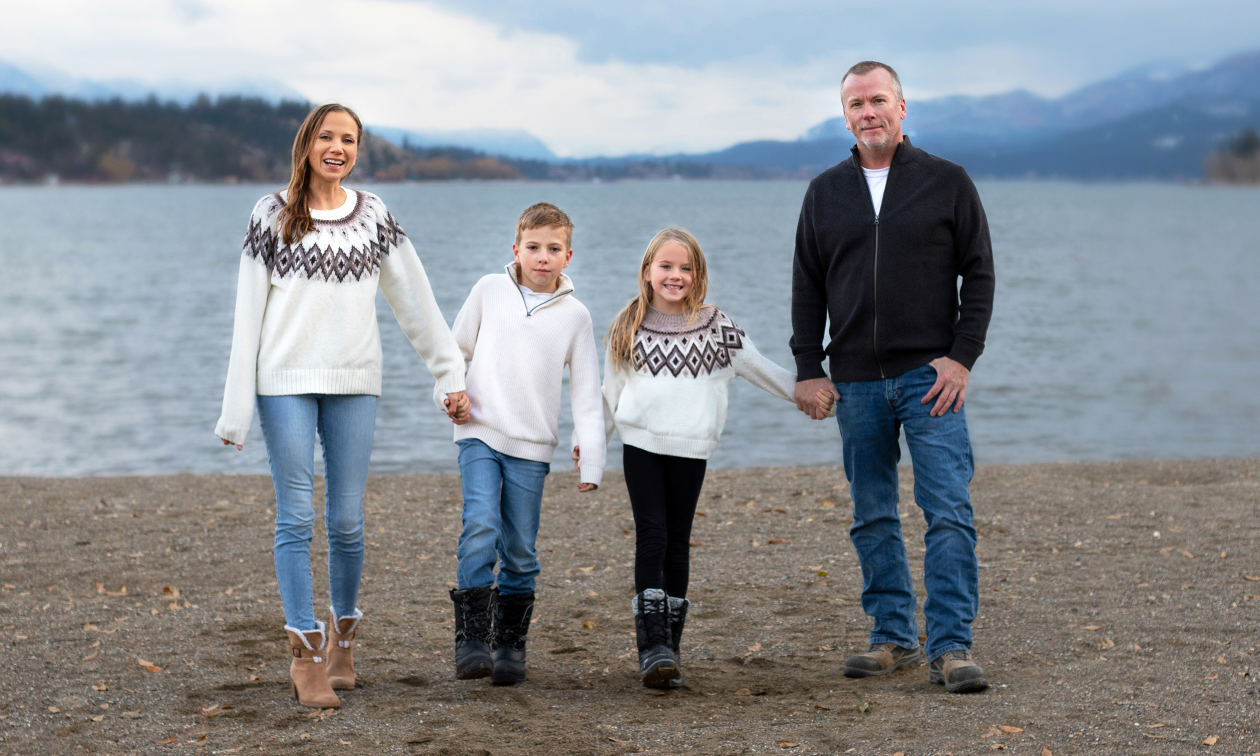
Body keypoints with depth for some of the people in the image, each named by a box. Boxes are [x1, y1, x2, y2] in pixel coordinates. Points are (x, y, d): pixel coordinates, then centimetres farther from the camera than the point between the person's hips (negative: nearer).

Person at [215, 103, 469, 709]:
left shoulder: (373, 216, 9)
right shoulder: (273, 215, 2)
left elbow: (416, 302, 12)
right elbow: (249, 313, 0)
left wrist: (451, 375, 10)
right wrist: (235, 408, -4)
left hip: (354, 384, 2)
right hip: (285, 382, -2)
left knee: (346, 521, 4)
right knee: (296, 518, -3)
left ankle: (342, 640, 23)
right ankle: (305, 657, 1)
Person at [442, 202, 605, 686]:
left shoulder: (575, 315, 4)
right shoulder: (489, 291, 5)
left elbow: (586, 394, 5)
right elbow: (459, 348, 18)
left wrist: (591, 462, -1)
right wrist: (450, 392, 3)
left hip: (531, 447, 1)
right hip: (480, 434, -1)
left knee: (520, 551, 3)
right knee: (481, 529, -18)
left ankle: (510, 645, 15)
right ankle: (471, 638, -15)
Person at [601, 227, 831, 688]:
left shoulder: (717, 328, 4)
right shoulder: (628, 327, 7)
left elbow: (761, 369, 12)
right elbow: (610, 390, 16)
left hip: (690, 447, 1)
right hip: (640, 443, -1)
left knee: (678, 542, 4)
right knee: (651, 536, -10)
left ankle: (670, 645, 12)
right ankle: (652, 649, -16)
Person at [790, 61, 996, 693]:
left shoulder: (947, 182, 3)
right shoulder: (825, 192, 11)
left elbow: (979, 274, 2)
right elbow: (807, 287, 12)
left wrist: (962, 357, -8)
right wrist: (808, 369, 4)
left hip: (930, 378, -3)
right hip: (855, 382, 3)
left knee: (949, 511, -10)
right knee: (872, 517, 8)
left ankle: (950, 647, -8)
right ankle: (893, 637, 17)